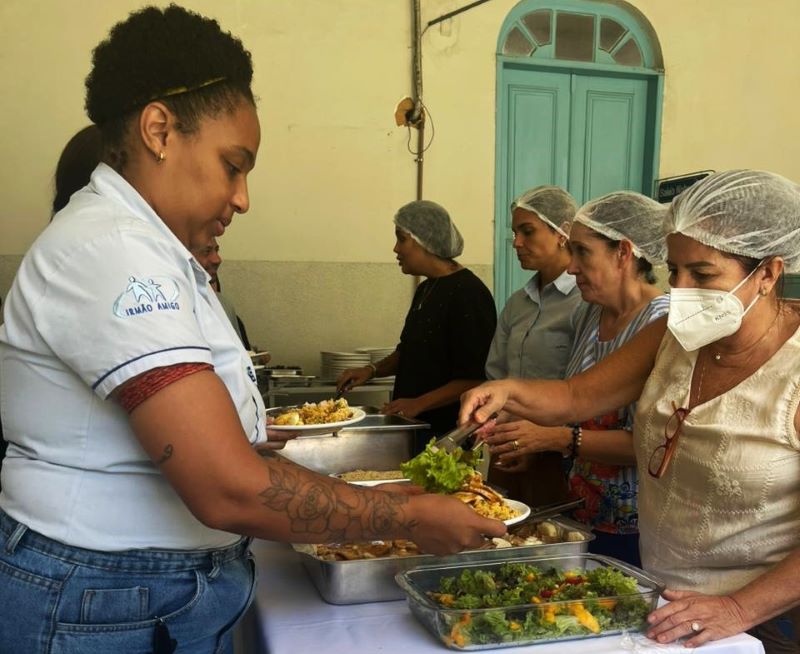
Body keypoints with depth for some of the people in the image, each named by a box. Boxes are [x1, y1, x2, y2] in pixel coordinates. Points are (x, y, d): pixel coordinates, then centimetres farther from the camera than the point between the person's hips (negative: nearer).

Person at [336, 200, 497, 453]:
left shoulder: (468, 293, -16)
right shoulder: (425, 290, 13)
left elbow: (475, 377, -19)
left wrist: (418, 404, -21)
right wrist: (373, 370, 8)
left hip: (446, 432, -8)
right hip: (413, 426, 8)